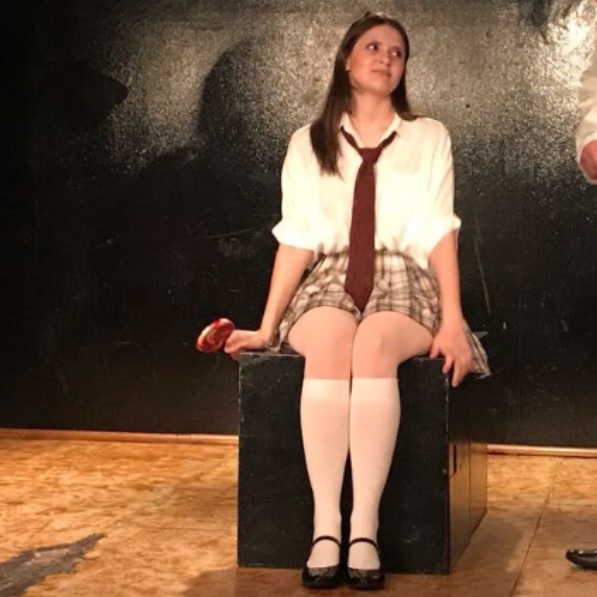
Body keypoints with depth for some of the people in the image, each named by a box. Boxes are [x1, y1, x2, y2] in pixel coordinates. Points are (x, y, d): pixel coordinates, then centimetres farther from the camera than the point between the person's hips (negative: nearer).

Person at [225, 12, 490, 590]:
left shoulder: (428, 137, 12)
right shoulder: (308, 144, 15)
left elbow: (440, 232, 3)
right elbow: (296, 238, 9)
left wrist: (452, 320, -9)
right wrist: (267, 326, -1)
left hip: (403, 282, -1)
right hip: (330, 281, 1)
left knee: (375, 344, -38)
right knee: (328, 345, -37)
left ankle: (364, 530, -40)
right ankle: (324, 529, -39)